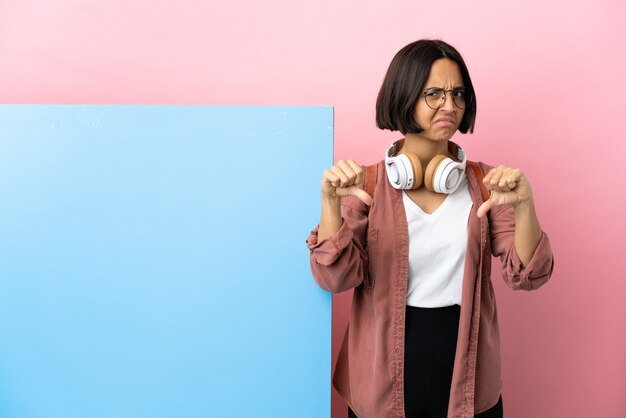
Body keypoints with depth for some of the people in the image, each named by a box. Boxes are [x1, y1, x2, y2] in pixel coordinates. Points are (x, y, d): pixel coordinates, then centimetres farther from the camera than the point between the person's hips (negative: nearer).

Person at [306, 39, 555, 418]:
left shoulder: (484, 183, -2)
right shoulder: (366, 185, -7)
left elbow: (528, 276, -8)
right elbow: (335, 278, -15)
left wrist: (524, 206, -26)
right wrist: (330, 202, -31)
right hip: (385, 375, -1)